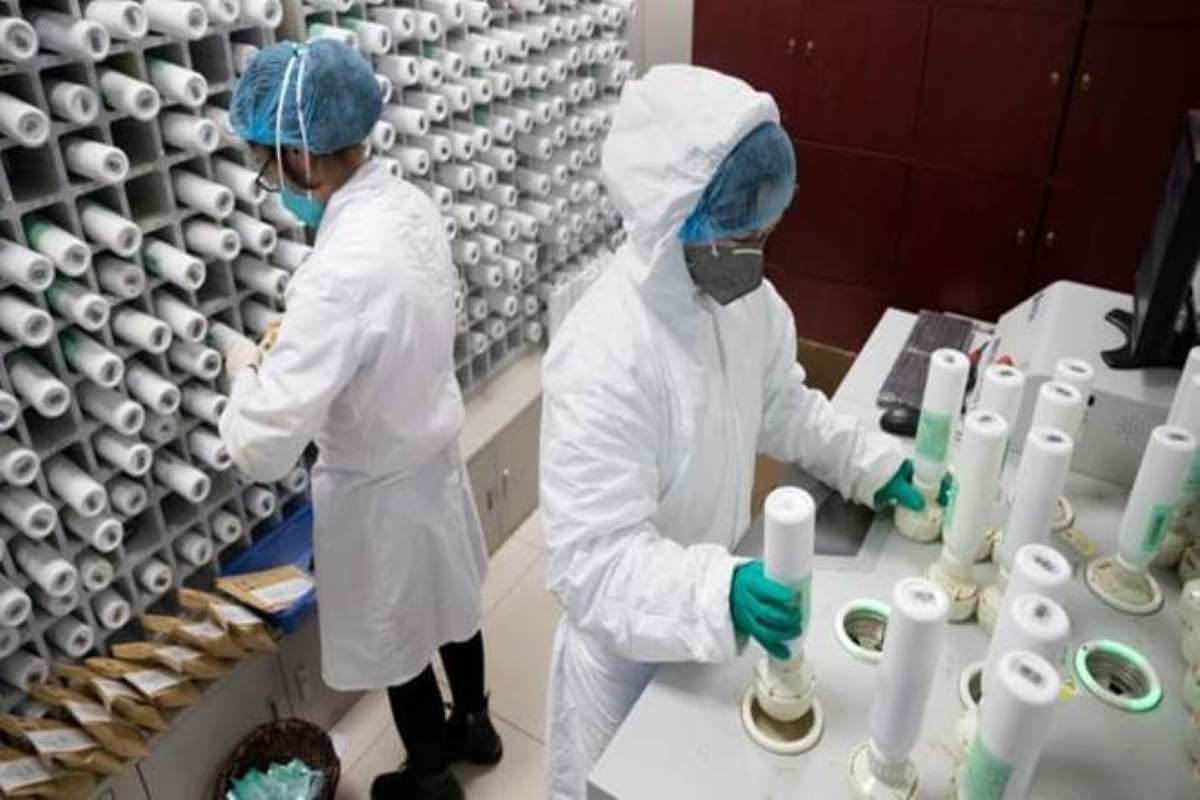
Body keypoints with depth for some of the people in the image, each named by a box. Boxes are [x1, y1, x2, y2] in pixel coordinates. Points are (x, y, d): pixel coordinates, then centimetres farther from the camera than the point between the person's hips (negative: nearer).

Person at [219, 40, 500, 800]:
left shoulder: (341, 273, -36)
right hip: (434, 453, 8)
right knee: (449, 605, 28)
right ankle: (476, 725, 54)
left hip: (378, 491, -8)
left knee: (396, 646, 18)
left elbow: (264, 446, -33)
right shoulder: (411, 205, -9)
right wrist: (300, 344, 8)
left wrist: (247, 368, -14)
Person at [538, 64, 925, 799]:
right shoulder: (603, 360, -36)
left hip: (711, 612, 7)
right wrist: (719, 593, -51)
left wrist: (869, 462, -7)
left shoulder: (745, 296, -12)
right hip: (630, 642, -6)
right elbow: (594, 562, -36)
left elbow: (781, 405, 5)